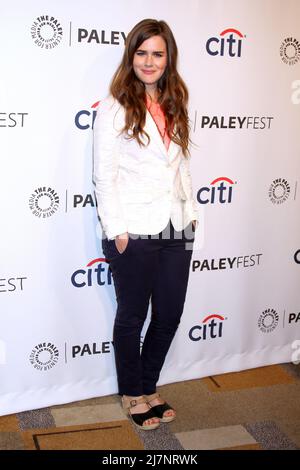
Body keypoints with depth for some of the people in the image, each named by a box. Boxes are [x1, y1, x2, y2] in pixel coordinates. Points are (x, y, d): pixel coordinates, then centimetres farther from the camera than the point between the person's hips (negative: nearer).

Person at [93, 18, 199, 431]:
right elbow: (104, 175, -8)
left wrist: (191, 212, 10)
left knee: (170, 314, 13)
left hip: (176, 230, 6)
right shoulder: (114, 108, -5)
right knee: (132, 317, 10)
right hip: (134, 234, -5)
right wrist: (116, 230, -12)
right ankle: (132, 395, 30)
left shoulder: (175, 107, 12)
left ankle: (148, 387, 34)